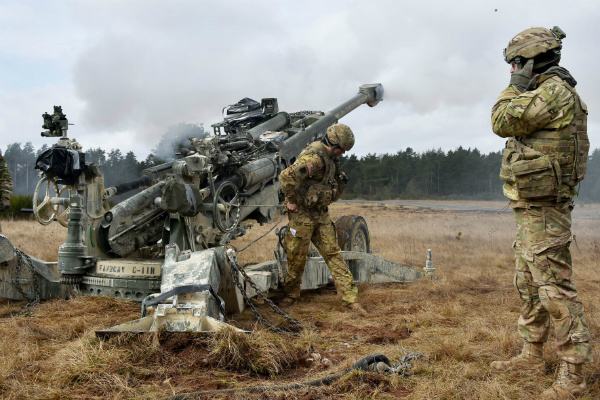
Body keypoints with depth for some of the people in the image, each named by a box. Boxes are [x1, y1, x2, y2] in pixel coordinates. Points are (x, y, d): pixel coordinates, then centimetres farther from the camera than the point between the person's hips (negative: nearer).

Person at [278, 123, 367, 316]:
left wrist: (340, 180, 6)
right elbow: (286, 176, -33)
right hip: (302, 213, -8)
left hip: (320, 213, 8)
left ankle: (350, 298, 2)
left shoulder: (330, 158, 8)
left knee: (333, 253, 3)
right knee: (297, 256, 5)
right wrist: (291, 200, -21)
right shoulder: (314, 158, -22)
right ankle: (291, 293, 26)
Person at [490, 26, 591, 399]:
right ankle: (533, 353, 27)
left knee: (555, 288, -8)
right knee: (529, 285, 17)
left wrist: (514, 87, -2)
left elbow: (502, 122, -18)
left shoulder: (555, 90, -15)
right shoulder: (546, 93, 17)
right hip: (532, 208, 11)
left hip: (542, 208, -11)